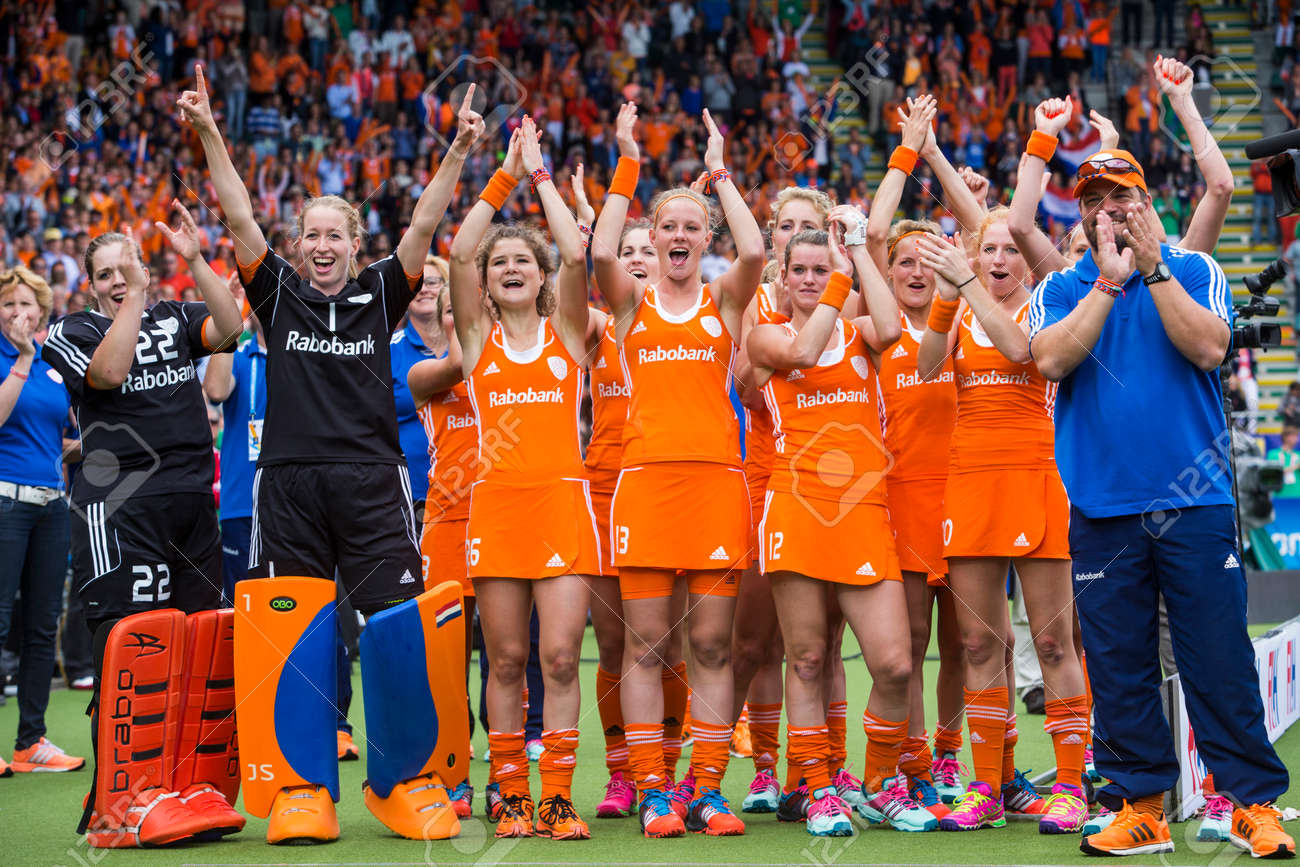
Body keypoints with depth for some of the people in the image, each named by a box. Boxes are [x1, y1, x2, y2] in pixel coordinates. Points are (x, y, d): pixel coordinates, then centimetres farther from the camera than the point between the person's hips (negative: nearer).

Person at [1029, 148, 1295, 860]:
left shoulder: (1193, 270, 8)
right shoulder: (1062, 289, 11)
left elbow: (1208, 347, -10)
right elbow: (1051, 359, -9)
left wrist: (1152, 268, -12)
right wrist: (1110, 280, -11)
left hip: (1196, 503, -2)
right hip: (1102, 508, 2)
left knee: (1219, 656, -3)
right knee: (1119, 667, 4)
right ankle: (1140, 806, 13)